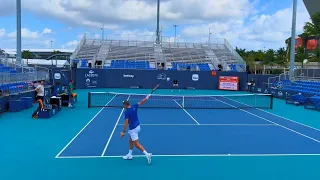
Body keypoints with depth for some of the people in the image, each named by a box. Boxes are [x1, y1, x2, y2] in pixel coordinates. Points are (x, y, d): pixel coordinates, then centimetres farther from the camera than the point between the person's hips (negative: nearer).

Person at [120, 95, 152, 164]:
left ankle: (147, 154, -13)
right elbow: (141, 102, 10)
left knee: (137, 144, -6)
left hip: (133, 129, -9)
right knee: (131, 141, 22)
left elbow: (126, 122, -22)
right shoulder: (134, 106, -1)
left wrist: (123, 132, -19)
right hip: (137, 126, 9)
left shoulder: (127, 112, -20)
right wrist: (147, 97, 23)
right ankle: (129, 155, 33)